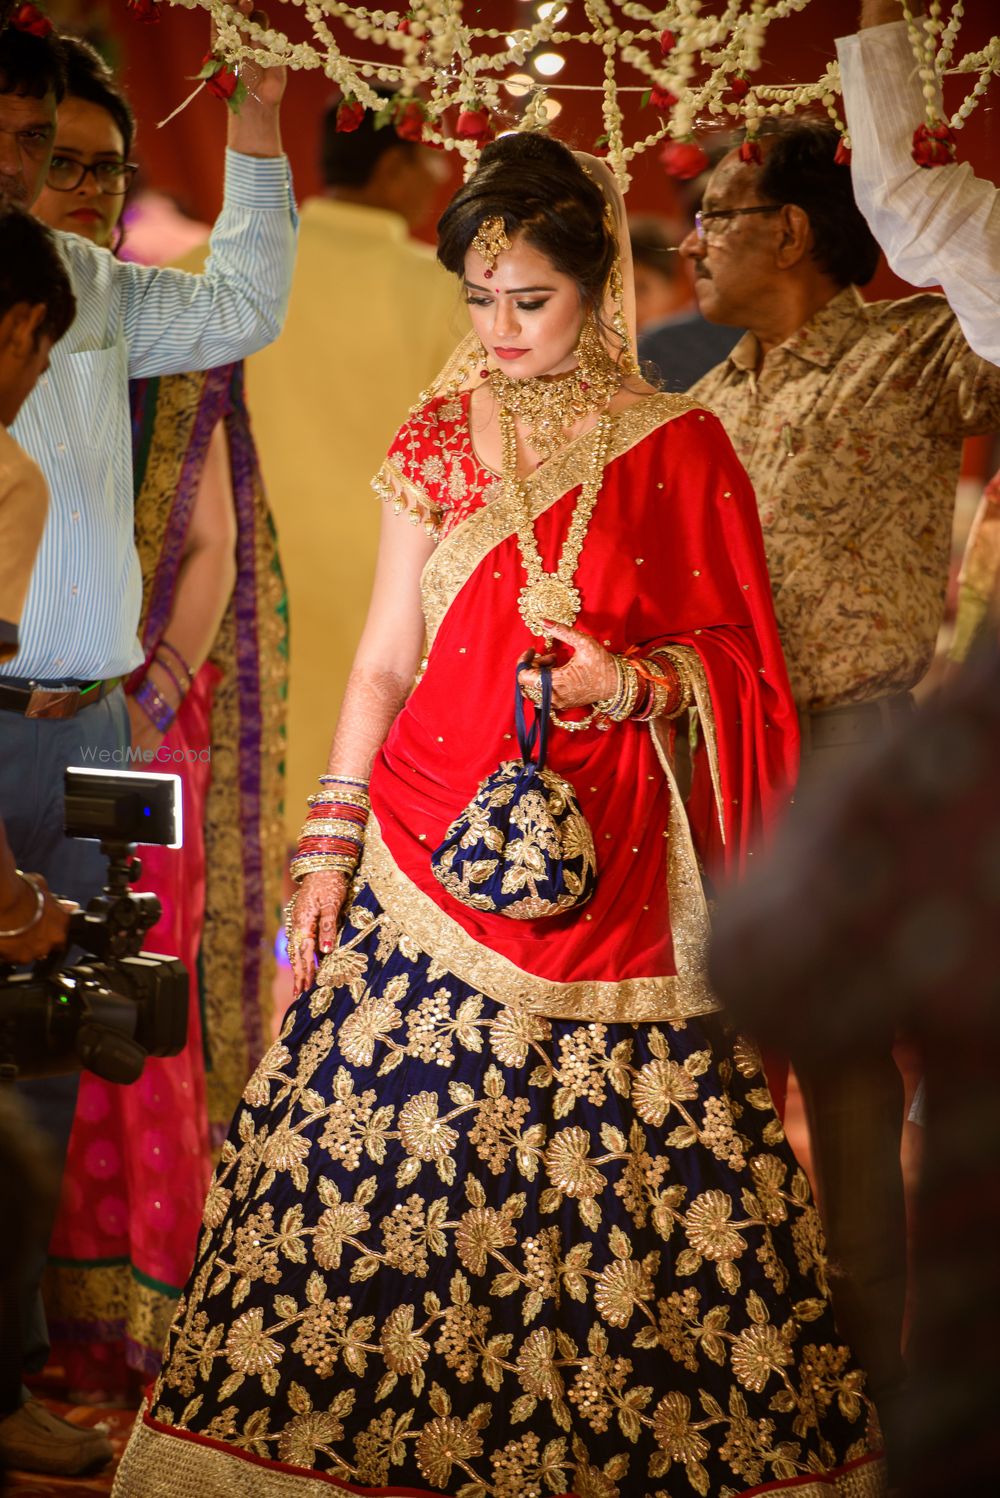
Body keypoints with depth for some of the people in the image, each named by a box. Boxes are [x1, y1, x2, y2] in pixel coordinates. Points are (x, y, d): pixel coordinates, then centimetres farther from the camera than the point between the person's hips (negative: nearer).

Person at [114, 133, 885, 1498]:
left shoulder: (679, 448, 3)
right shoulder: (435, 441, 8)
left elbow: (739, 658, 7)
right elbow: (384, 657, 9)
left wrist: (633, 683, -13)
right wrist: (330, 845, 3)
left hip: (606, 857, -1)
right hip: (436, 839, 2)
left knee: (621, 1169, -1)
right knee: (385, 1150, -3)